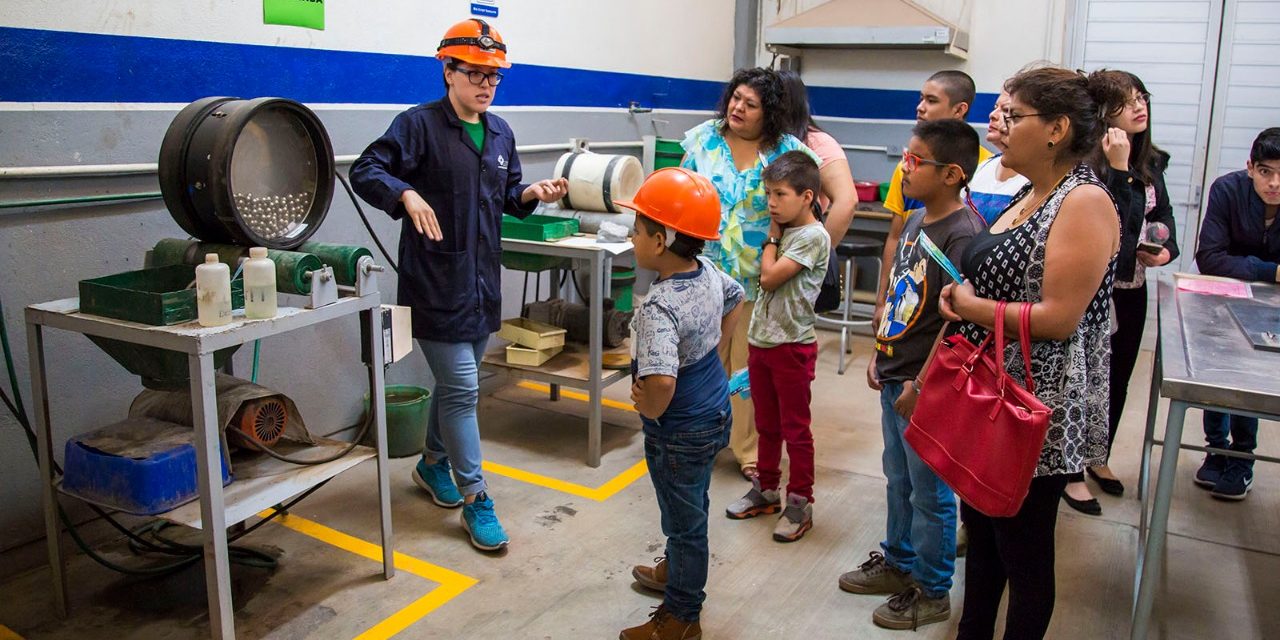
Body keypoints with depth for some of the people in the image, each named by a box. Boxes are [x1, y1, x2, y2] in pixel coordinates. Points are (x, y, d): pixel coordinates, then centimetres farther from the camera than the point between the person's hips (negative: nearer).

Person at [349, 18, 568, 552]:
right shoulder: (418, 124, -9)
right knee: (462, 388, -6)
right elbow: (365, 170, -16)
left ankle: (433, 463, 41)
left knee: (455, 382, 20)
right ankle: (474, 499, 6)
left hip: (482, 280, 7)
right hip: (436, 282, -7)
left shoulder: (500, 132, 12)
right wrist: (407, 195, -34)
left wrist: (534, 194, -3)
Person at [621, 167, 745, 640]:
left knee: (684, 518, 10)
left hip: (679, 431, -8)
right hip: (715, 413, 9)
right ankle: (677, 571, 52)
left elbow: (660, 380, -48)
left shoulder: (659, 308, -33)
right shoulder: (710, 273, -6)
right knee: (690, 509, 28)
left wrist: (650, 408, -27)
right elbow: (735, 301, 17)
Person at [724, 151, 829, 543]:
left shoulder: (813, 236, -15)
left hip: (792, 346, -8)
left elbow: (769, 277, -19)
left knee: (794, 429, 3)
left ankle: (800, 504, 15)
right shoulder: (785, 230, 9)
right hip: (761, 340, 8)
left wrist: (773, 235, -9)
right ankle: (766, 490, 32)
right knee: (767, 425, 18)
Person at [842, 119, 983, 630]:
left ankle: (932, 592, 26)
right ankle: (898, 562, 41)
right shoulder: (915, 221, 6)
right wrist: (879, 356, 15)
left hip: (926, 388, -9)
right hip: (894, 378, 9)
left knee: (929, 493, 8)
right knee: (899, 481, 23)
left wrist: (920, 386, -18)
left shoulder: (962, 235, -21)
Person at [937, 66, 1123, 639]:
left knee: (1023, 549, 7)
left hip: (1039, 411, -9)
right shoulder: (1028, 196, 10)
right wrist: (959, 294, -2)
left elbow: (1059, 317, -25)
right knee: (980, 528, 21)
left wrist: (970, 307, -13)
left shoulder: (1085, 202, -18)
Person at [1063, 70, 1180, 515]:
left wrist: (1167, 249, -2)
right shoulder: (1088, 164, -20)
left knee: (1118, 381, 20)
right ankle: (1073, 475, 21)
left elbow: (1163, 213, 16)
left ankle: (1100, 460, 40)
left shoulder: (1152, 162, 5)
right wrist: (1118, 168, -32)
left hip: (1132, 289, 8)